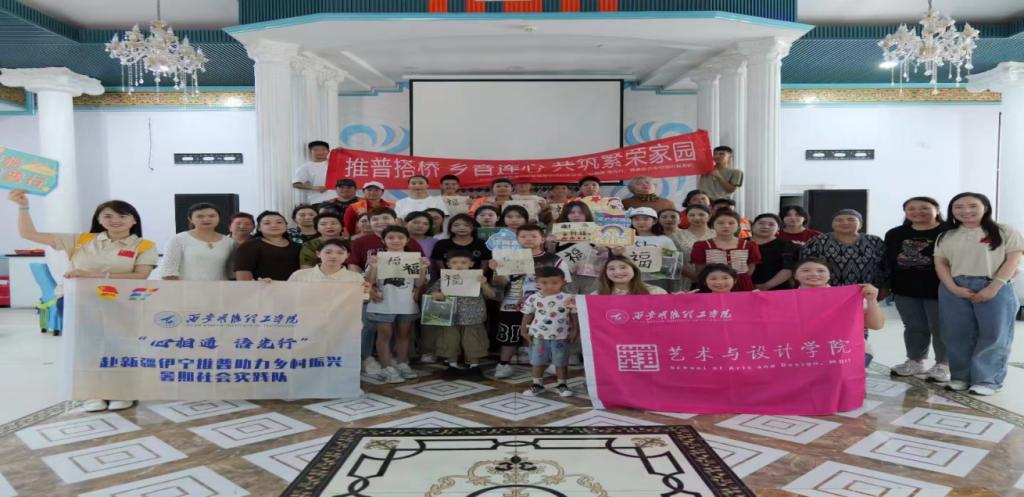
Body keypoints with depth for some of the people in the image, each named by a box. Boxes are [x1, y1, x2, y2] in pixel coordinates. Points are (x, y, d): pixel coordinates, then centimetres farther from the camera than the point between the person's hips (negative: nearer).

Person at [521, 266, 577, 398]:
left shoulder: (568, 299, -6)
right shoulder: (533, 299, -3)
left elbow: (574, 316, -1)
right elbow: (527, 316, 4)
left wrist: (574, 331, -5)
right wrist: (524, 332, 2)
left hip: (561, 337, -1)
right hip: (538, 336, 1)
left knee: (561, 362, 8)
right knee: (538, 362, 10)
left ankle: (561, 384, 21)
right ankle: (537, 384, 23)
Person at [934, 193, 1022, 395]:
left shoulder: (1005, 232, 3)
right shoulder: (946, 237, 12)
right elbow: (940, 264, 7)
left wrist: (994, 287, -14)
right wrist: (953, 288, -9)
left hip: (993, 288, -2)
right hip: (954, 290, 3)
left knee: (993, 334, -2)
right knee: (956, 335, 4)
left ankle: (987, 380, 5)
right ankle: (961, 376, 15)